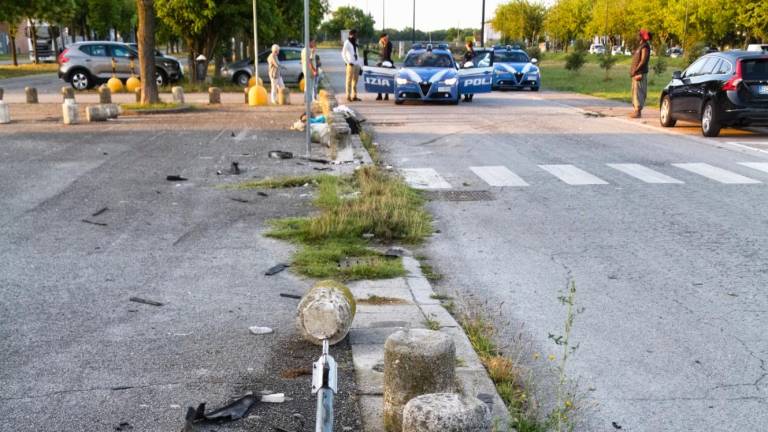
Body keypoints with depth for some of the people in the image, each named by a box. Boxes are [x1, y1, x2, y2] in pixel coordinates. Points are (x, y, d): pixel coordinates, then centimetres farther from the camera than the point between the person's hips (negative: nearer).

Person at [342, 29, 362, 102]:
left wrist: (359, 64, 15)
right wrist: (348, 62, -13)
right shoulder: (347, 43, -3)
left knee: (355, 80, 8)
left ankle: (354, 96, 12)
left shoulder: (355, 43, 19)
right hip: (351, 65, -7)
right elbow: (343, 53, -8)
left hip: (357, 64, 7)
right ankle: (348, 97, -4)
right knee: (349, 80, -6)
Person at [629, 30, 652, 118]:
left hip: (640, 73, -10)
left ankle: (638, 111, -12)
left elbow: (643, 60, -19)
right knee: (635, 91, 11)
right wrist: (632, 71, 13)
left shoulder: (645, 46, -11)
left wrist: (635, 70, -18)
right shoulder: (641, 46, 19)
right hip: (636, 73, 10)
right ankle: (636, 110, 16)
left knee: (638, 91, -11)